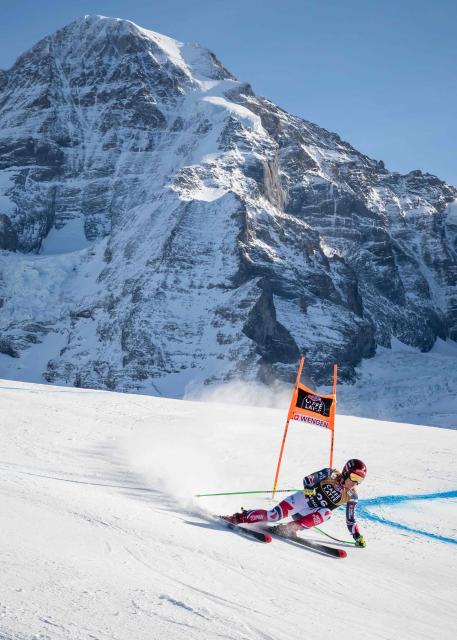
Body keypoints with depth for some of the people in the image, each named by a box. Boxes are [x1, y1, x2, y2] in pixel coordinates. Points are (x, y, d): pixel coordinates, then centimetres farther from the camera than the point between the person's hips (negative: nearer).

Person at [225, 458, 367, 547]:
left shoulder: (352, 496, -3)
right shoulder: (331, 474, -9)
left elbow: (350, 519, 4)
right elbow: (307, 479, -7)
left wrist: (357, 536, -7)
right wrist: (308, 488, -28)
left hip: (312, 514, 2)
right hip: (304, 499, -2)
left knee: (326, 513, -32)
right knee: (275, 515, -22)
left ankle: (290, 528, -29)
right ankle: (240, 517, -5)